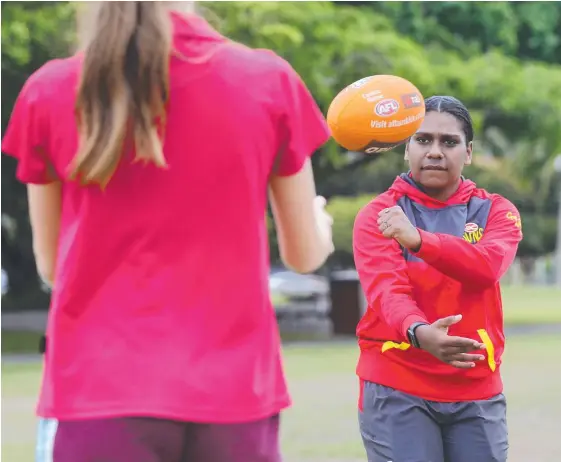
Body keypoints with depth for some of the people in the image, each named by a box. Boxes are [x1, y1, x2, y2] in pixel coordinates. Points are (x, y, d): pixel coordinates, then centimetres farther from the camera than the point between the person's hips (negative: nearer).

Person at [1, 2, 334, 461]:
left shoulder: (49, 92, 0)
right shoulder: (270, 81, -1)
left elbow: (50, 265, 11)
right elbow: (305, 255, 10)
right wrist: (319, 220, 33)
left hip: (102, 387, 0)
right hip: (232, 390, 1)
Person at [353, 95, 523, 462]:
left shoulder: (495, 211, 6)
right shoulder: (378, 215, 0)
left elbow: (489, 266, -16)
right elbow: (385, 288, -17)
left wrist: (417, 239, -32)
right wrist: (418, 333, -38)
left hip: (477, 392, 2)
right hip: (397, 390, -2)